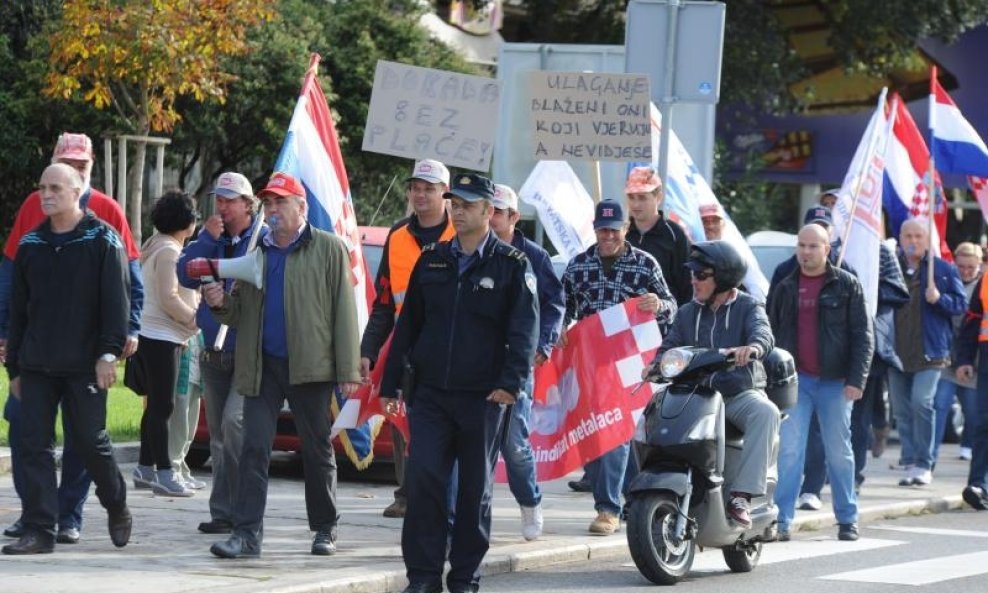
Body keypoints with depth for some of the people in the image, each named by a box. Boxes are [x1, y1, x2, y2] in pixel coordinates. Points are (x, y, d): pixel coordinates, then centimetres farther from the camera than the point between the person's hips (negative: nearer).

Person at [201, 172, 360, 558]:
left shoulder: (328, 249, 1)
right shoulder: (254, 252, 14)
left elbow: (344, 312, -3)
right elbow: (242, 313, 19)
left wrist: (348, 370, -9)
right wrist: (221, 304, -6)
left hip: (309, 366, -3)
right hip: (262, 365, 3)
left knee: (318, 450, 8)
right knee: (254, 449, -5)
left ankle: (325, 530, 20)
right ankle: (247, 534, -7)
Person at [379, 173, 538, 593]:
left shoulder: (512, 266, 0)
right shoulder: (432, 260, 11)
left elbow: (524, 330, -6)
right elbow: (408, 324, 14)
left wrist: (511, 383, -19)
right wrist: (391, 384, 11)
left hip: (482, 397, -3)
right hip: (430, 394, 3)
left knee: (476, 488, 4)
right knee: (423, 478, -9)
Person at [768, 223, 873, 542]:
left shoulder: (846, 285, 1)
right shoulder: (785, 288, 10)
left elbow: (863, 335, -1)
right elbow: (771, 334, 13)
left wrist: (856, 379, -10)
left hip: (834, 381, -2)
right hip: (796, 380, 2)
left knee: (839, 452, 6)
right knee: (790, 450, -6)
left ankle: (847, 519, 15)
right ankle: (782, 520, -7)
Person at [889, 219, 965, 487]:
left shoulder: (943, 270, 4)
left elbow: (961, 304, 6)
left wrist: (939, 299, -13)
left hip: (928, 351, -3)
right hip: (897, 351, 3)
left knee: (921, 402, -15)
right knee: (901, 410, 5)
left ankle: (923, 465, -10)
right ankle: (910, 463, 13)